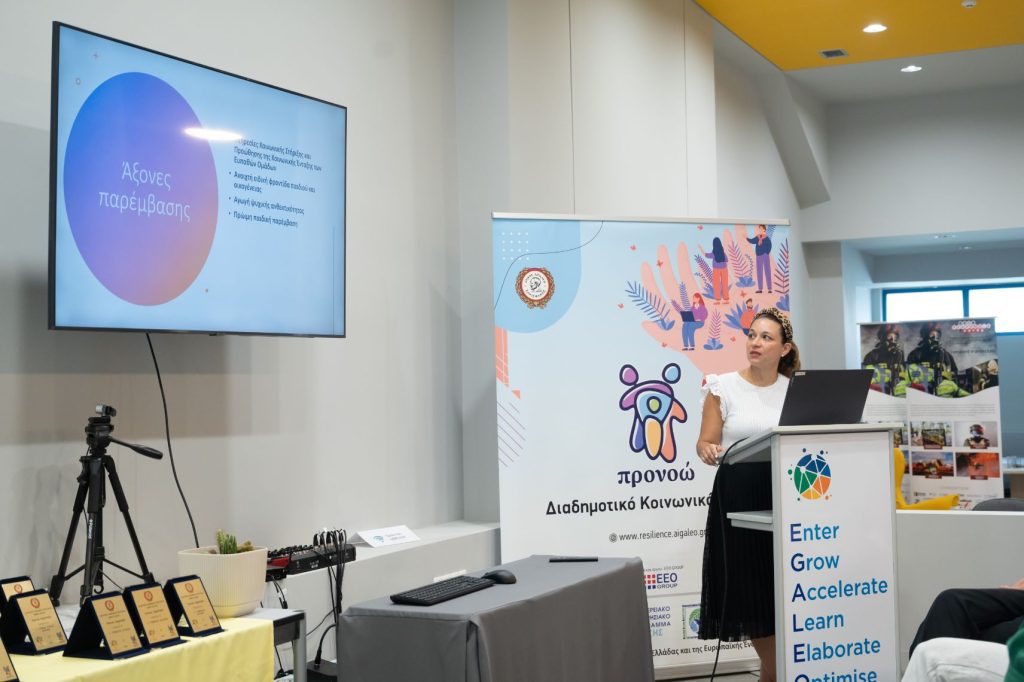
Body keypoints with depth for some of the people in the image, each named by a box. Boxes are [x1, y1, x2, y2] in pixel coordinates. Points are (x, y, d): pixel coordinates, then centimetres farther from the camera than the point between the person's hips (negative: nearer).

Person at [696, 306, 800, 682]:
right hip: (737, 496, -1)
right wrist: (709, 452, -24)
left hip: (782, 496, 2)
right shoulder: (723, 387, 0)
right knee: (747, 589, 0)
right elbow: (705, 443, -1)